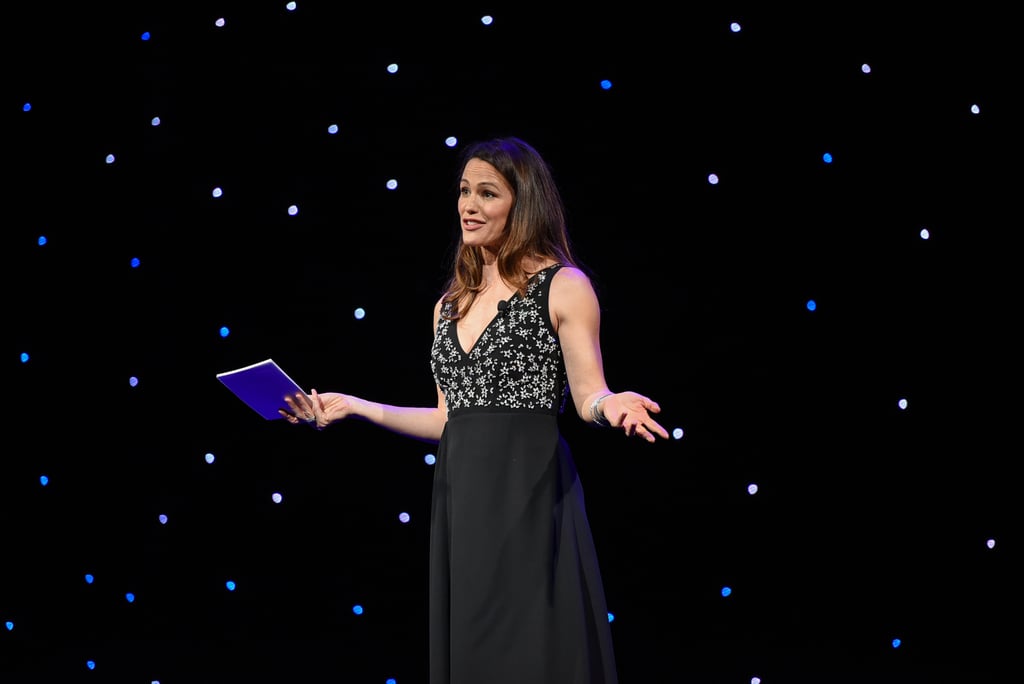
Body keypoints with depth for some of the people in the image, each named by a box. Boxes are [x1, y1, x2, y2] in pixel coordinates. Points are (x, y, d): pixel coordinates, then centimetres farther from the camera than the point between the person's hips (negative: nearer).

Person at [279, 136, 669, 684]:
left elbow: (589, 394, -5)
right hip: (459, 491, 6)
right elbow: (450, 417, 16)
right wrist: (355, 407, 12)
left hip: (529, 486, -6)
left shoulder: (563, 287, -1)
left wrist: (611, 405, -27)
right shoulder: (450, 305, 16)